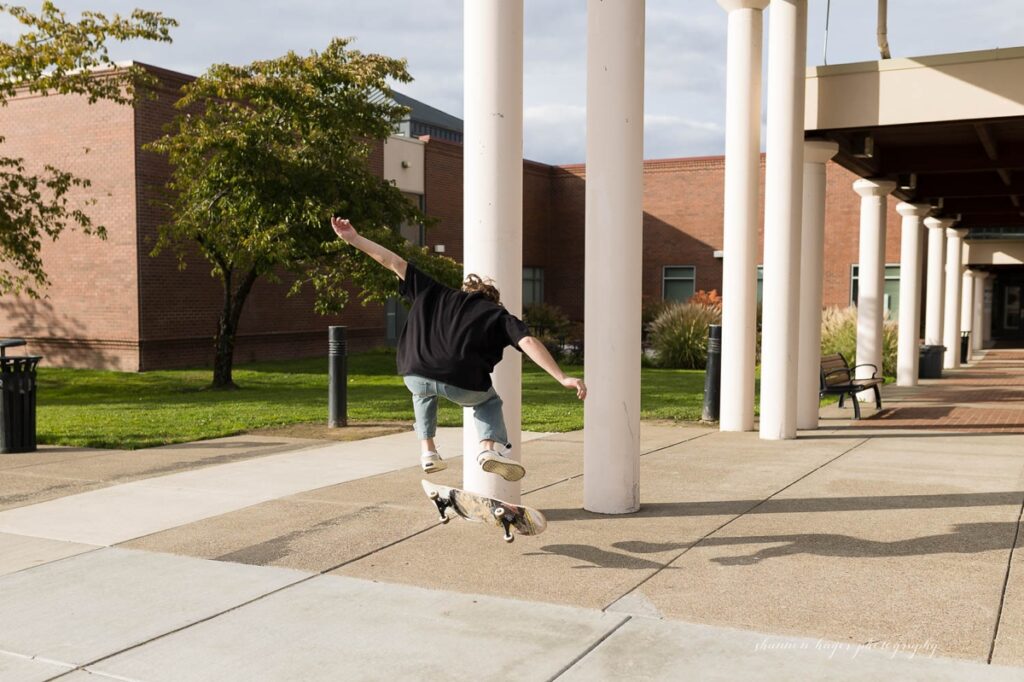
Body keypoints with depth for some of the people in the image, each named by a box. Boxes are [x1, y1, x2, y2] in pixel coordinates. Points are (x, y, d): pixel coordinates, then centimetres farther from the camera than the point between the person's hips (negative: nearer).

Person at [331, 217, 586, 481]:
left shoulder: (434, 293, 27)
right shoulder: (499, 315, 19)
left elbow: (394, 263, 27)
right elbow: (528, 343, 3)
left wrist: (354, 238, 35)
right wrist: (563, 378, -1)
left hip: (415, 375, 3)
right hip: (462, 384, -2)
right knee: (489, 401, 32)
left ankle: (427, 451, 33)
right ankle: (490, 447, 6)